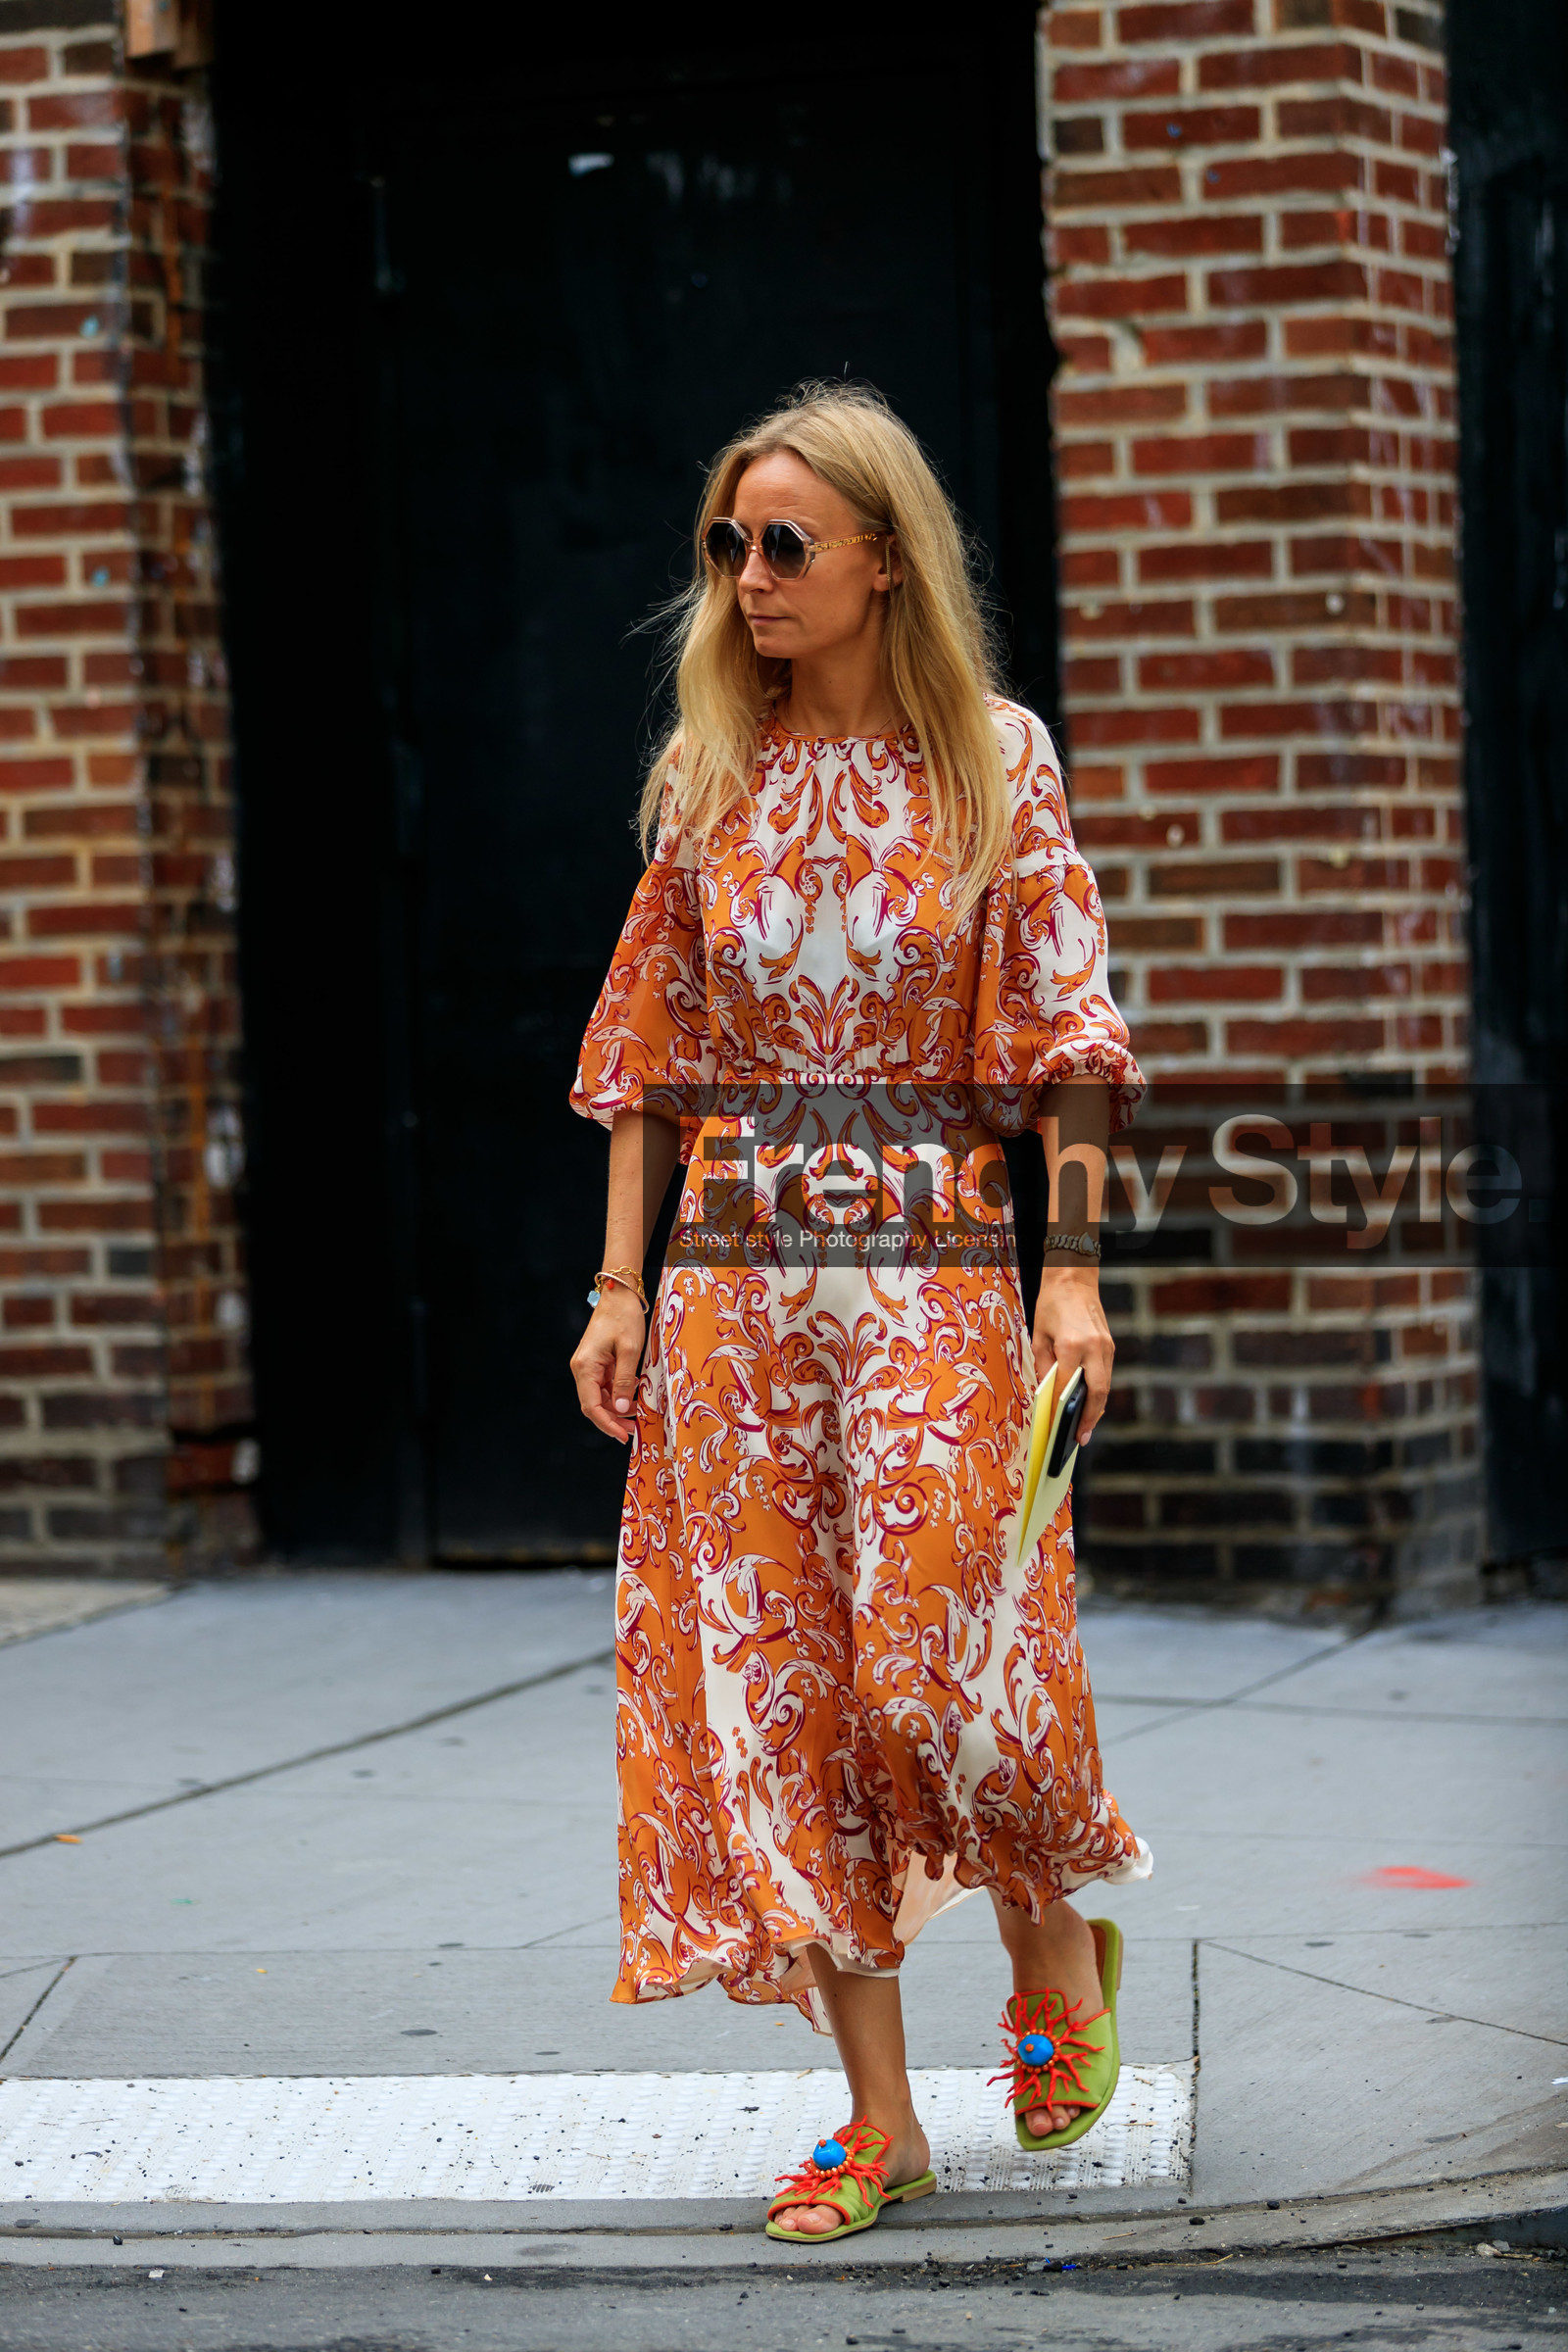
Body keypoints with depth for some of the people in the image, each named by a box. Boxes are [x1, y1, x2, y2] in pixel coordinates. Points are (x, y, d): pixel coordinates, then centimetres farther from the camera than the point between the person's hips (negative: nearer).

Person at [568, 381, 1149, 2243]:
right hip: (736, 1277, 3)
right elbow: (650, 1047, 10)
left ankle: (1054, 1942, 22)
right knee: (776, 1672, 0)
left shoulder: (993, 760, 1)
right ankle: (878, 2117, 7)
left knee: (933, 1655, -10)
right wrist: (621, 1286, 5)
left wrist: (1075, 1271, -9)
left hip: (933, 1268, -3)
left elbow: (1063, 1034, -1)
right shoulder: (710, 774, 8)